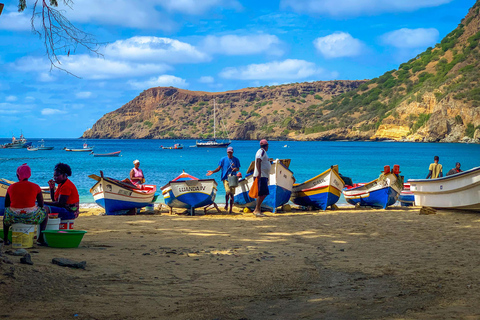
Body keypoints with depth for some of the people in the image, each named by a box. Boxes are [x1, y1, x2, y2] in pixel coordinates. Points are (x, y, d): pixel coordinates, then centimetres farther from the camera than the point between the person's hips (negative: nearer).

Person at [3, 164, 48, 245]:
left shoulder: (11, 187, 3)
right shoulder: (35, 187, -3)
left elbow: (6, 205, 10)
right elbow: (41, 205, 2)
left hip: (14, 217, 2)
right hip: (31, 217, -2)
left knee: (6, 216, 40)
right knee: (44, 215, 32)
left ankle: (5, 239, 38)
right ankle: (41, 238, 24)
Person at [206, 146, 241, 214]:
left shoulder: (236, 159, 7)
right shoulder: (223, 159, 3)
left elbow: (238, 168, 11)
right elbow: (219, 168, 3)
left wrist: (236, 169, -12)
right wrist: (213, 172, -12)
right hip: (225, 178, -2)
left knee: (232, 194, 2)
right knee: (228, 192, -21)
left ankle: (230, 209, 11)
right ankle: (226, 204, 5)